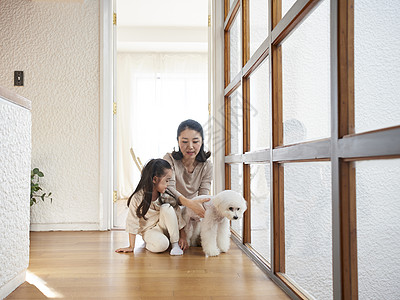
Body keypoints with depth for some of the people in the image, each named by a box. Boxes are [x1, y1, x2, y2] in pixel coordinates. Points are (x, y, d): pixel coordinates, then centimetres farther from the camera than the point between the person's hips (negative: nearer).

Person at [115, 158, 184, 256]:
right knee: (161, 245, -36)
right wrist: (131, 247, -11)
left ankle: (175, 243, -17)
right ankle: (149, 243, -1)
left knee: (167, 207, -27)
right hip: (149, 230, -4)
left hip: (163, 226, 4)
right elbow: (133, 223, -14)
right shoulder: (137, 198, -20)